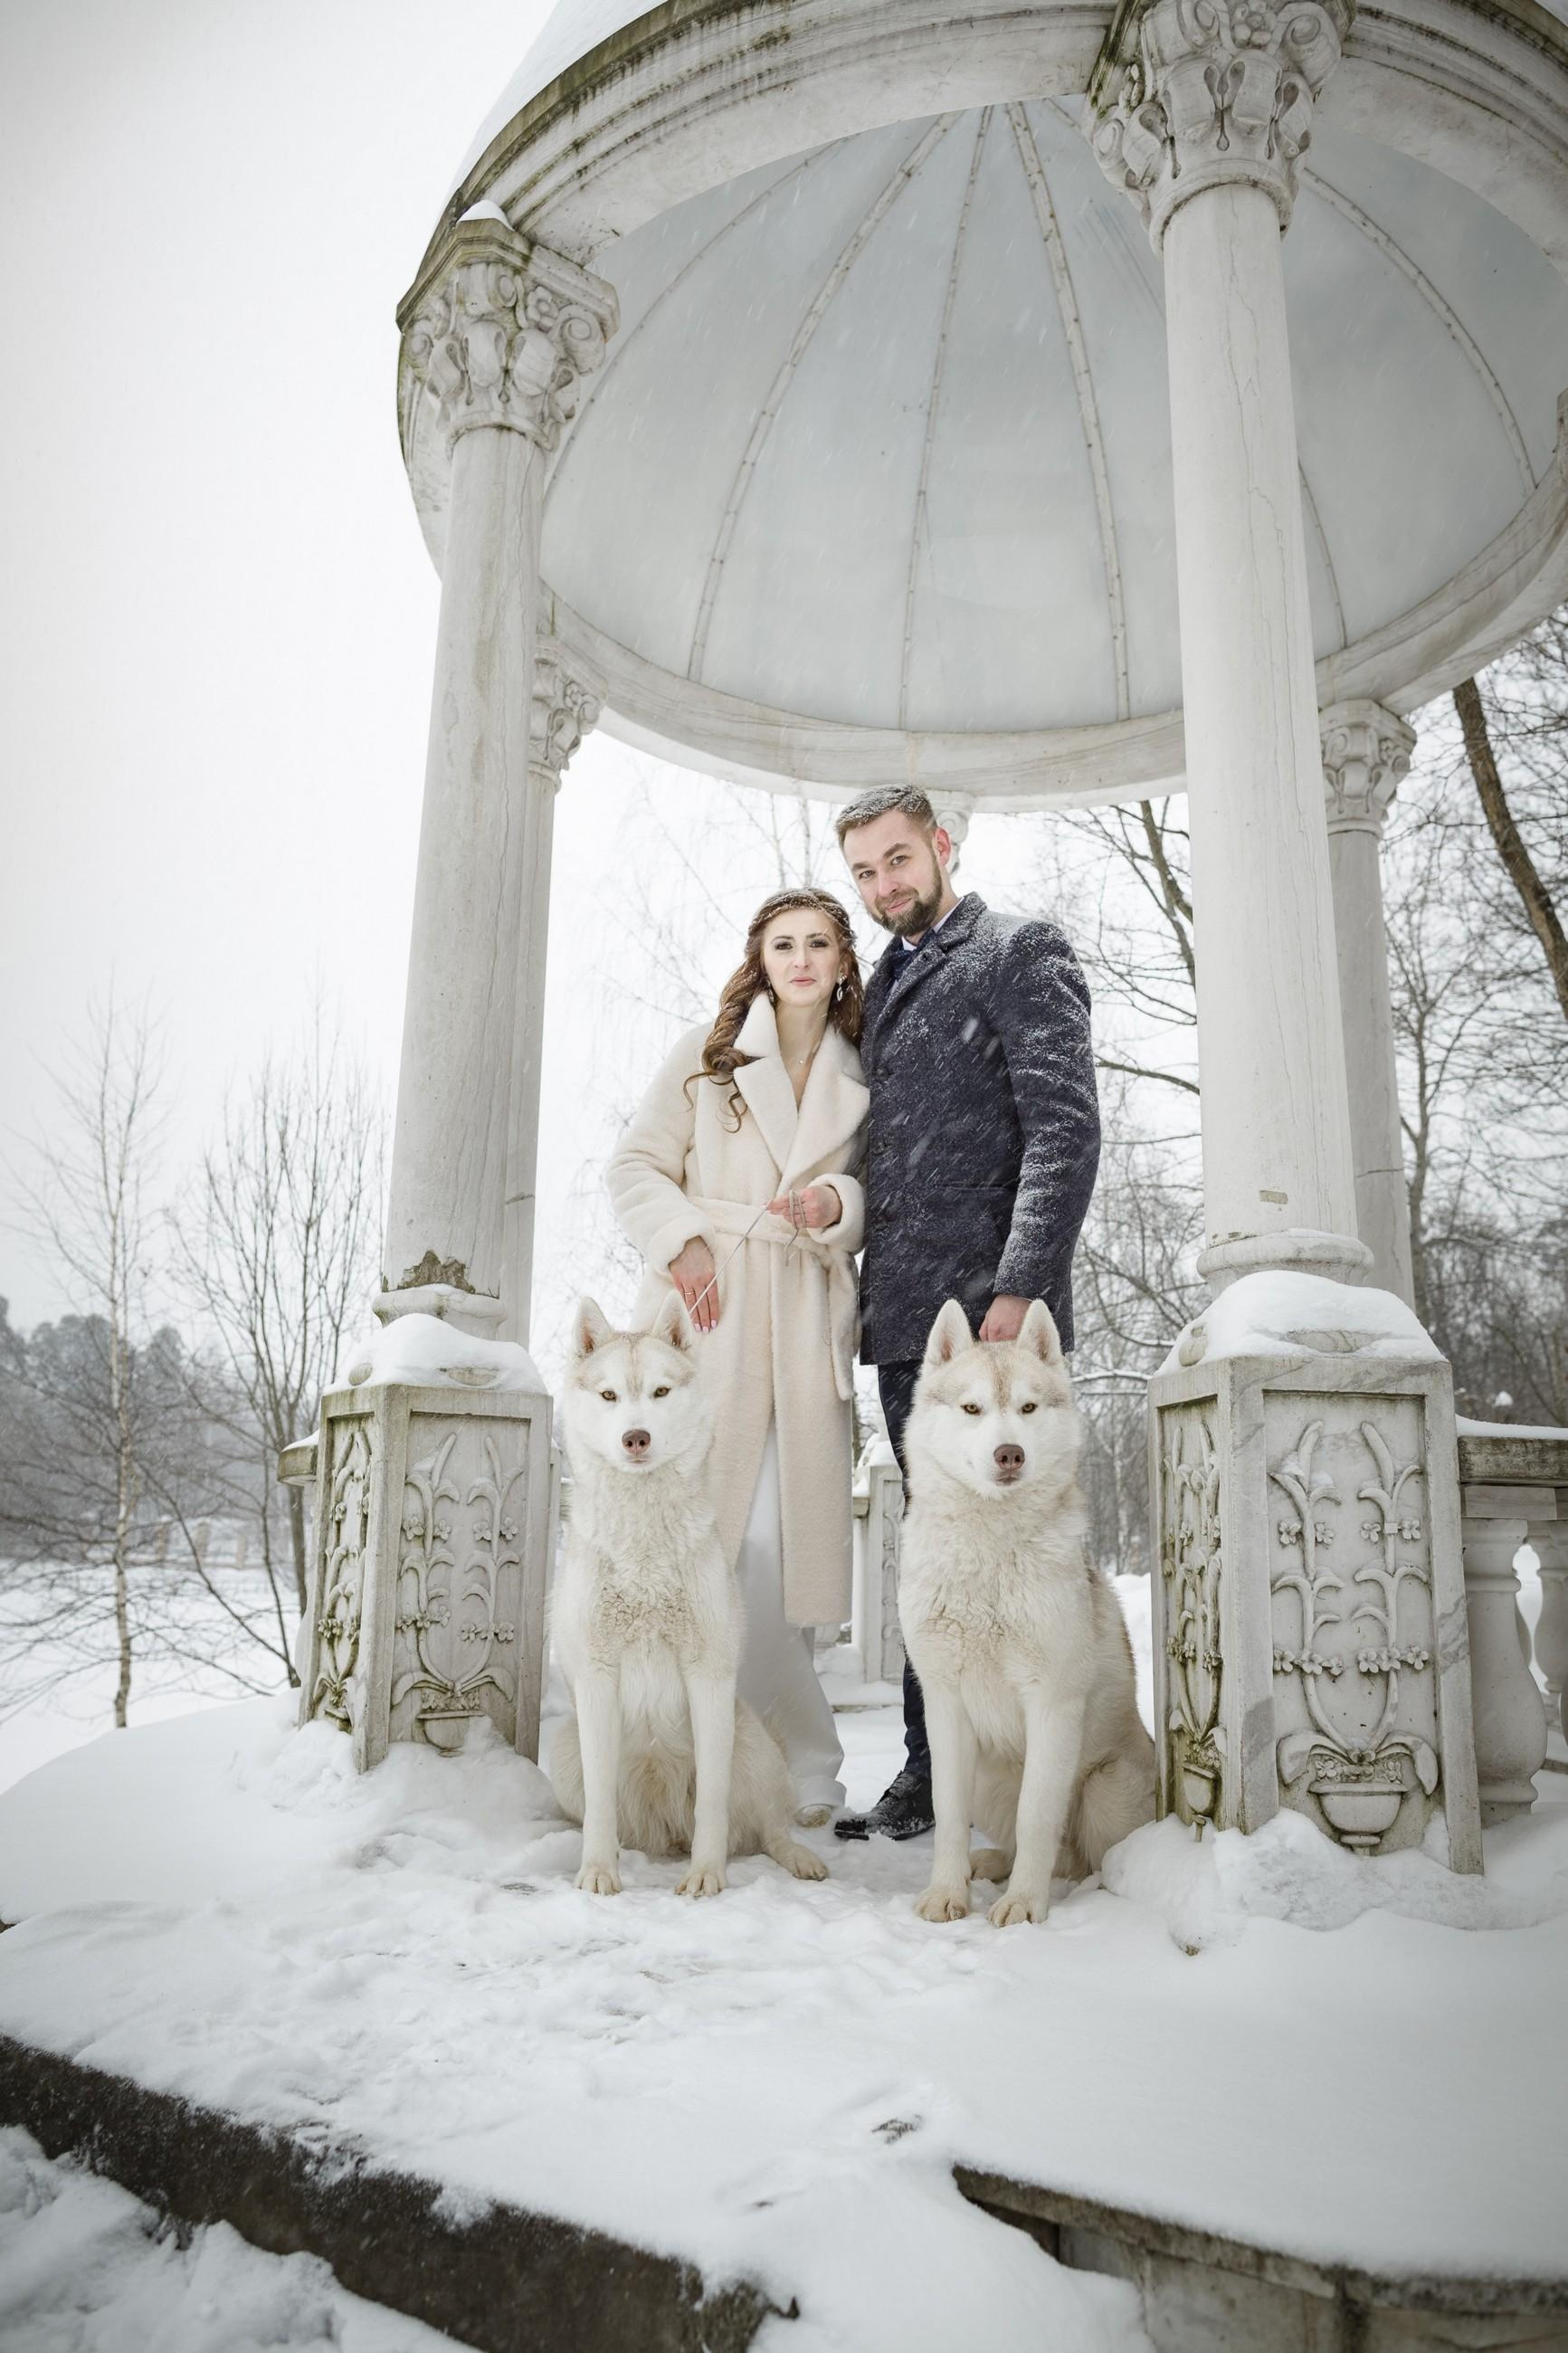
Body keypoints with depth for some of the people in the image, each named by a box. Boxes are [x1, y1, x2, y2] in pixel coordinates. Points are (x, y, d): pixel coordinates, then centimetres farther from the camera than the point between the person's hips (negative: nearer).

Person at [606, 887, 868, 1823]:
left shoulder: (864, 1076, 14)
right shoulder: (709, 1050, 10)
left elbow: (877, 1201, 13)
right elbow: (639, 1166, 9)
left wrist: (836, 1203, -9)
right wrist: (682, 1245, -7)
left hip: (804, 1324, 1)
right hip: (705, 1311, 0)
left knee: (775, 1543, -5)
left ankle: (798, 1771, 9)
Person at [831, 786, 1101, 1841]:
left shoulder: (1021, 952, 1)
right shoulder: (883, 985, 23)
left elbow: (1066, 1129, -10)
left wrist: (1019, 1290, -18)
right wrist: (872, 1296, 13)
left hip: (987, 1311, -7)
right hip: (905, 1317, 7)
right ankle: (934, 1774, 17)